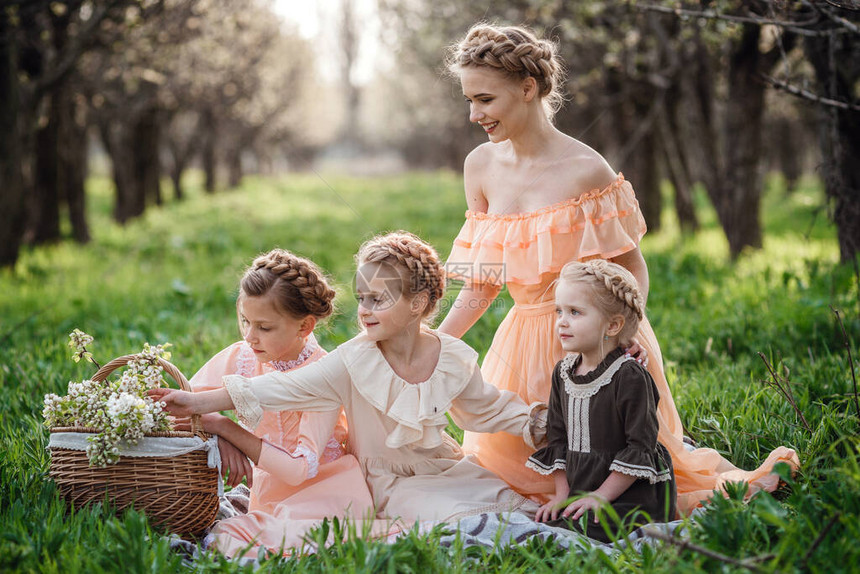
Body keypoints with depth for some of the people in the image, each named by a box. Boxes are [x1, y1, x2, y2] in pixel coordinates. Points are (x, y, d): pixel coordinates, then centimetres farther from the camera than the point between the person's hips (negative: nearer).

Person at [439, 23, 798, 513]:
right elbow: (484, 281, 6)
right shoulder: (481, 166, 0)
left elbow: (633, 273, -8)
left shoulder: (585, 171, -18)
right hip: (525, 343, 6)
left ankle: (740, 474, 34)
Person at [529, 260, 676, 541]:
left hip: (630, 500, -7)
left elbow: (640, 447, -13)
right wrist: (562, 495, 5)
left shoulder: (630, 377, -13)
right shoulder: (563, 372, 9)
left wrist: (601, 496, -15)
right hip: (580, 495, 7)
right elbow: (558, 440, 14)